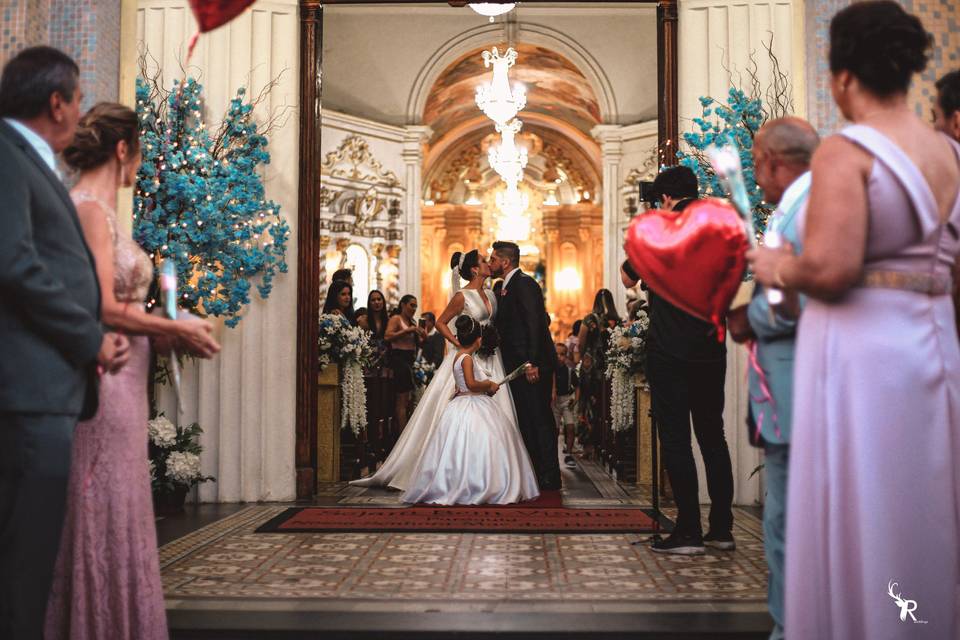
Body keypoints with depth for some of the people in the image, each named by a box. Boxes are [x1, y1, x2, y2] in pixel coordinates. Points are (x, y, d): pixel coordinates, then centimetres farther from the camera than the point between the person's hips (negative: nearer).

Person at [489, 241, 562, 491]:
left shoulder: (524, 283, -11)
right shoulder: (505, 287, 19)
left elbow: (535, 323, -19)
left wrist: (532, 362, -24)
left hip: (533, 365, -10)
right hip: (518, 366, 10)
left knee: (539, 419, -5)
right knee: (525, 421, 12)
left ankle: (548, 477, 0)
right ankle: (532, 473, 18)